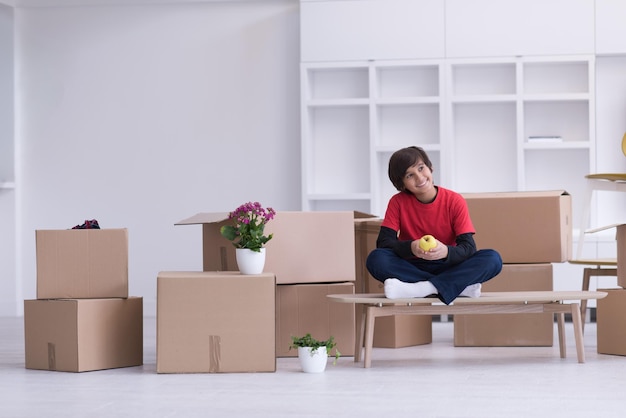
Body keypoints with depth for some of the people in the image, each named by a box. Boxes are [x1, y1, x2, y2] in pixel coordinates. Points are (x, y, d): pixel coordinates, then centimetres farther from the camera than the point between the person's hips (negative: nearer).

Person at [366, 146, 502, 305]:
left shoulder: (455, 201, -6)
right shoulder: (398, 202, -4)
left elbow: (468, 247, -13)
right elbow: (383, 242, -12)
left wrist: (446, 252, -37)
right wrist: (410, 247, -33)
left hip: (448, 267, 0)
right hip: (412, 269, 0)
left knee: (493, 259, -26)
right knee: (376, 258, -31)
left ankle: (420, 289, -34)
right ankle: (460, 287, -30)